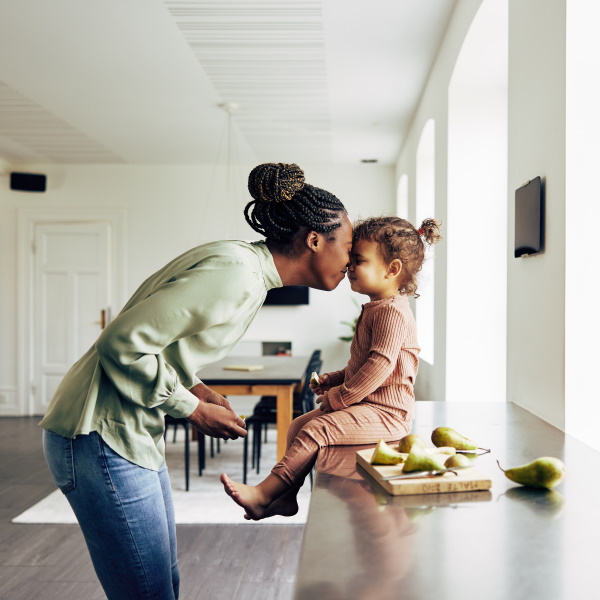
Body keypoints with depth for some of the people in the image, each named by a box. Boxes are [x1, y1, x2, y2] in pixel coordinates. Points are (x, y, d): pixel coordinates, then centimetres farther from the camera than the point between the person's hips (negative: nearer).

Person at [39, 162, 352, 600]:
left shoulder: (251, 273, 10)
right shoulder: (235, 273, -22)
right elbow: (123, 343, -24)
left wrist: (195, 387, 2)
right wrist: (194, 409, -13)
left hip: (135, 435, 10)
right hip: (103, 437, -10)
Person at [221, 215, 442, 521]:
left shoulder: (392, 312, -18)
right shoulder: (374, 309, 16)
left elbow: (379, 366, -26)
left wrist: (341, 397, -20)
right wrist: (336, 379, 10)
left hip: (384, 413, -11)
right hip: (365, 404, 11)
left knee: (315, 431, -22)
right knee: (298, 426, 9)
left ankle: (262, 495, -19)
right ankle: (285, 496, 11)